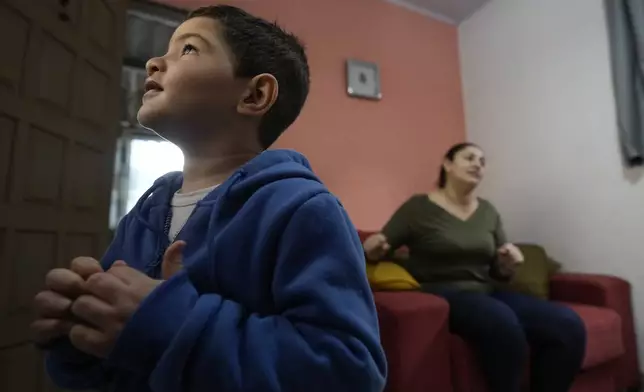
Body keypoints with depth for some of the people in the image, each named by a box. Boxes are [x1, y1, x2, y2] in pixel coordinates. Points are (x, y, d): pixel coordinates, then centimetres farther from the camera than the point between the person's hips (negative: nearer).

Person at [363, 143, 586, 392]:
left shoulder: (488, 212, 14)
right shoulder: (418, 207, -2)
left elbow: (498, 272, 18)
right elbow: (377, 249, -1)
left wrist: (509, 264, -5)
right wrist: (371, 248, -25)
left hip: (485, 293, 6)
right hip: (439, 295, -5)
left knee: (568, 324, -17)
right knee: (503, 323, -35)